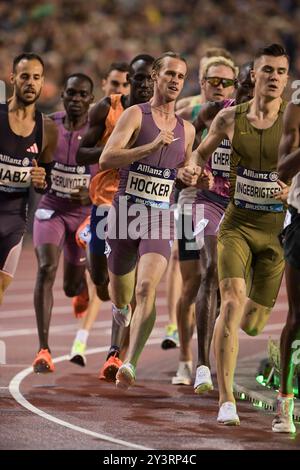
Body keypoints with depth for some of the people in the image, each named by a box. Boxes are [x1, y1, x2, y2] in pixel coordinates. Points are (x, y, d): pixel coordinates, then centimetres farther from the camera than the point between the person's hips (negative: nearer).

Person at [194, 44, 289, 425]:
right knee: (232, 300, -22)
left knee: (252, 324, 9)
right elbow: (202, 151, 18)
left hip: (277, 229, 0)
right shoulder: (230, 118, -2)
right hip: (237, 225, 0)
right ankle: (226, 400, -20)